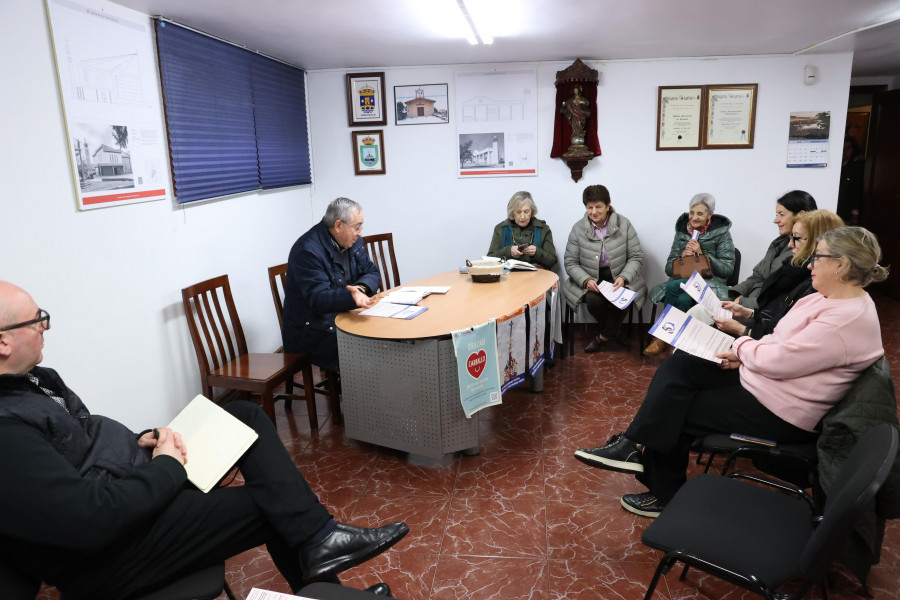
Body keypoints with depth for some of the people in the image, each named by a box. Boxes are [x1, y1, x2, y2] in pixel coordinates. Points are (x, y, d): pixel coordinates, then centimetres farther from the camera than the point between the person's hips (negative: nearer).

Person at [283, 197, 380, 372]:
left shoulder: (353, 241, 6)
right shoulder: (307, 251, -20)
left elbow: (371, 272, 8)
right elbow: (318, 300, -26)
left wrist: (361, 288, -16)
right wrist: (351, 297, -44)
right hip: (313, 330, -8)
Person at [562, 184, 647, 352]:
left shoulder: (624, 224, -1)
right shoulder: (578, 229, 0)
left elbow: (636, 257, 0)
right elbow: (571, 263, 0)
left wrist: (624, 277, -19)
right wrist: (586, 280, -19)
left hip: (619, 278, 0)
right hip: (591, 280, 0)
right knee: (594, 300, -31)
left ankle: (604, 336, -4)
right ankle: (612, 330, 3)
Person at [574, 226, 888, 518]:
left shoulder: (850, 320, -24)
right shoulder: (826, 298, 7)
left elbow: (776, 360, -26)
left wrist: (742, 346, -8)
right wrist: (745, 355, -3)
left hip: (777, 415, -10)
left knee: (674, 412, -5)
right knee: (676, 367, -4)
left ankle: (665, 497, 15)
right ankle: (634, 448, -3)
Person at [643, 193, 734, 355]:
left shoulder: (722, 233, 3)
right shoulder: (682, 231, 13)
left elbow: (727, 269, -3)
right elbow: (668, 268, 12)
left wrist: (702, 253, -13)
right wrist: (682, 257, -10)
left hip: (709, 283, -3)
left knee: (674, 286, -32)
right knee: (682, 300, -34)